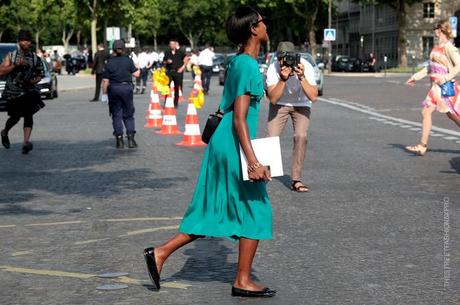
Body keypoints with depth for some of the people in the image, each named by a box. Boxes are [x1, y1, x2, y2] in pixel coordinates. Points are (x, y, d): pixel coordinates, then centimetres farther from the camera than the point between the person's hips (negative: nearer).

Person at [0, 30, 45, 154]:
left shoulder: (35, 58, 7)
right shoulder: (11, 56, 2)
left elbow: (39, 76, 14)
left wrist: (33, 80, -8)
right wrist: (15, 65, -18)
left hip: (30, 90, 1)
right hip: (13, 91, -1)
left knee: (28, 115, -13)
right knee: (15, 117, 3)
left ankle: (26, 141, -20)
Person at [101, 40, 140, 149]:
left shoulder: (109, 63, -3)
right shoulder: (128, 61, -2)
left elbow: (105, 80, -5)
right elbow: (136, 74, -2)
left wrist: (104, 93, 2)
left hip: (114, 89, 0)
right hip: (127, 88, 1)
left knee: (116, 115, 6)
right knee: (128, 115, 9)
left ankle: (119, 140, 4)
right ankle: (131, 138, -1)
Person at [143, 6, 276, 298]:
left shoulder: (238, 62, 14)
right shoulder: (248, 66, -16)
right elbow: (239, 119, -21)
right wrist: (253, 161, -25)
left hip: (222, 144, 9)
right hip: (235, 147, -9)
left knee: (213, 212, 13)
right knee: (255, 210, 3)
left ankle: (160, 253, 11)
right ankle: (243, 281, 10)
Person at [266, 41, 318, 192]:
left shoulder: (306, 66, -28)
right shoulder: (273, 69, -27)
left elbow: (313, 97, -34)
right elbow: (273, 99, -33)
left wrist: (301, 77, -45)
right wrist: (283, 79, -46)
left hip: (301, 105, 0)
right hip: (280, 104, 1)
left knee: (301, 136, -20)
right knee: (272, 137, -11)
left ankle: (296, 180, -11)